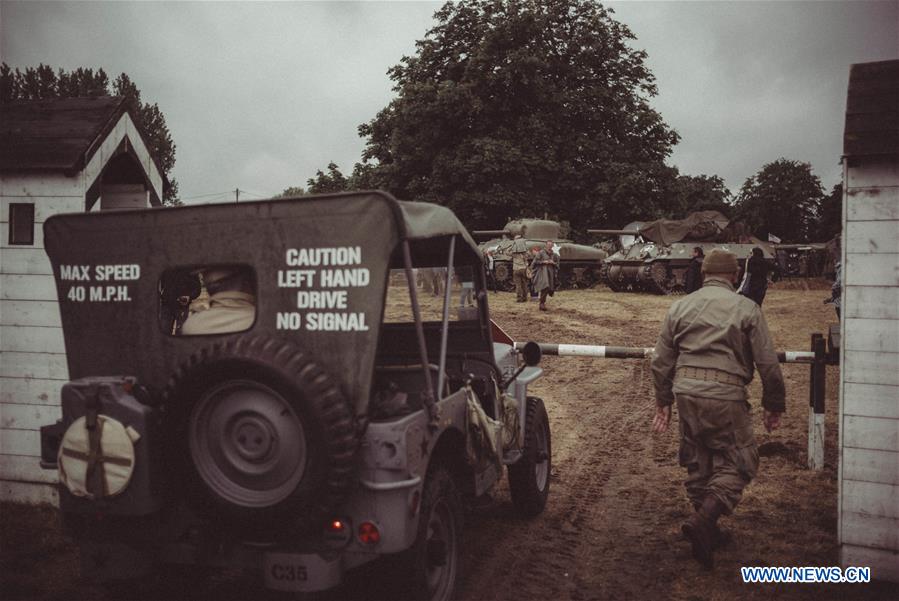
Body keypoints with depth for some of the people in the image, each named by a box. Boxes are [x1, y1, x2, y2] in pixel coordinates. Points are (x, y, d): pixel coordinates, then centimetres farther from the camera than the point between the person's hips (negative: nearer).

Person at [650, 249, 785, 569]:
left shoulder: (680, 306, 10)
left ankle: (707, 529, 28)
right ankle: (703, 521, -10)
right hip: (725, 395, -4)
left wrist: (663, 401, 21)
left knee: (697, 461, 18)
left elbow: (661, 360, 12)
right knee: (738, 462, 8)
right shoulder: (747, 308, 0)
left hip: (685, 390, 5)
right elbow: (768, 364, -1)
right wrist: (774, 406, 10)